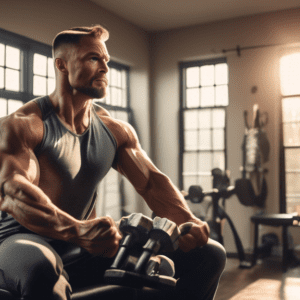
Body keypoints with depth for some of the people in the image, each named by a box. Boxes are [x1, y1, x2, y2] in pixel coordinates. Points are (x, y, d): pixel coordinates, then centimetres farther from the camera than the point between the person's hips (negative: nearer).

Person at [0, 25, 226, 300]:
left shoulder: (116, 131, 9)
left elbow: (152, 182, 1)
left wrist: (188, 221, -20)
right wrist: (77, 231, -45)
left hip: (89, 248, 6)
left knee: (210, 254, -3)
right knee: (42, 270, -46)